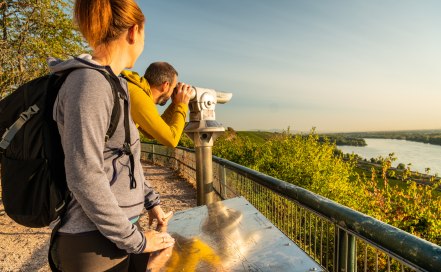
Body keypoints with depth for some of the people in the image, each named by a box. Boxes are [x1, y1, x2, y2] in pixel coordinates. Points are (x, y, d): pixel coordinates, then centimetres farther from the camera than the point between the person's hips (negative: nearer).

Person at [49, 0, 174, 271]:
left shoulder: (111, 84, 7)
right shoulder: (89, 82, -19)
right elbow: (84, 177, -24)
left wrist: (151, 201, 13)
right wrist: (134, 240, -16)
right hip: (96, 242, -8)